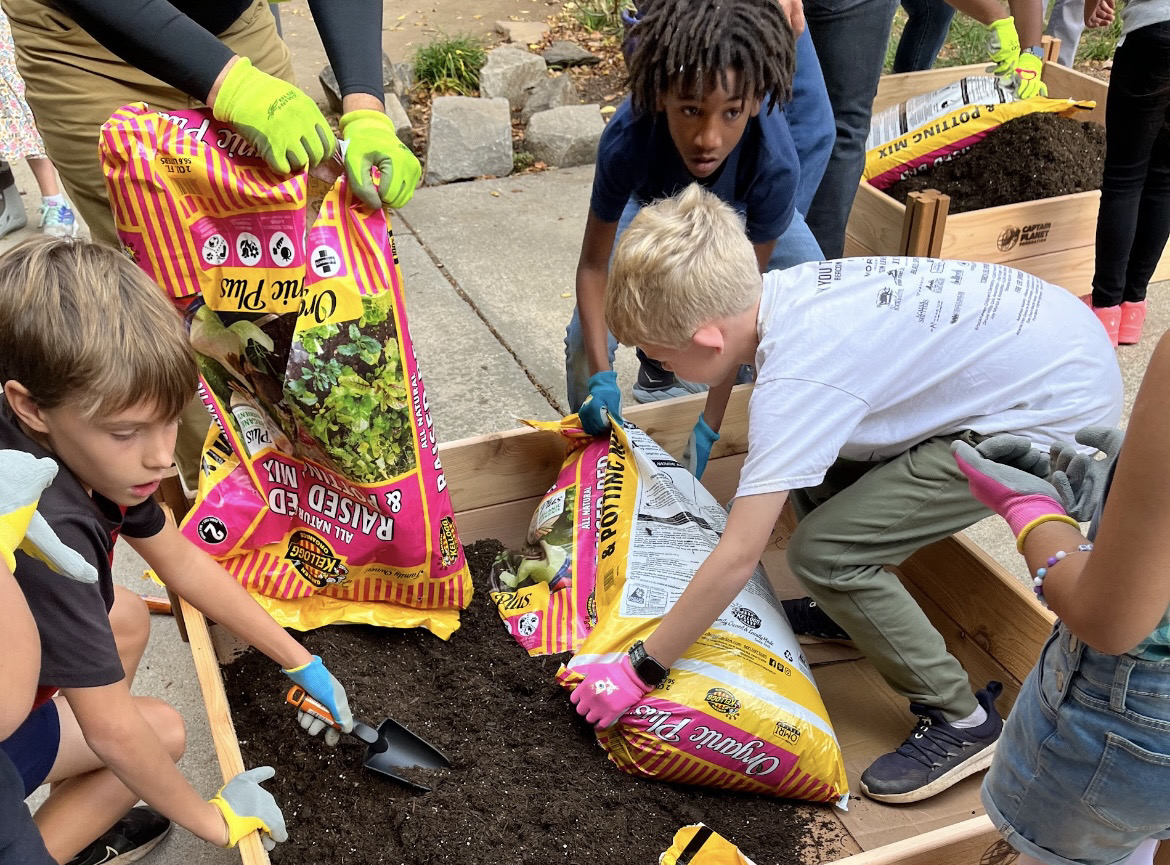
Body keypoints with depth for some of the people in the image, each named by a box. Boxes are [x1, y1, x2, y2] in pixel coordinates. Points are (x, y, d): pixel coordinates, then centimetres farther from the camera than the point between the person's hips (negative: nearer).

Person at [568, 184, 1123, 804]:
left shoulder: (794, 382, -28)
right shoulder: (785, 288, -4)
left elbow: (737, 557, -25)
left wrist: (638, 671, -14)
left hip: (1059, 415, -9)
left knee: (824, 552, -11)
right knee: (810, 471, 8)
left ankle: (960, 720, 5)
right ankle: (857, 606, 30)